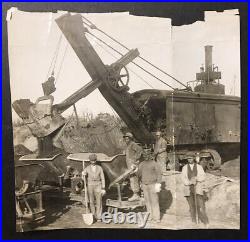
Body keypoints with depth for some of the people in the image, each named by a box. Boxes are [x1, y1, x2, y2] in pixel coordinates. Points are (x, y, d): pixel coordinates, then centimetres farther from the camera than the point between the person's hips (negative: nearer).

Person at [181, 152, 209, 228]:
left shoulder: (199, 167, 4)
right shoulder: (184, 168, 5)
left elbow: (203, 177, -1)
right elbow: (183, 178, -2)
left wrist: (196, 178, -20)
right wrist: (190, 182, -21)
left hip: (198, 188, -1)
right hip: (188, 189, 1)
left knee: (200, 204, -9)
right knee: (191, 206, 3)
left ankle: (205, 221, 4)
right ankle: (194, 221, 14)